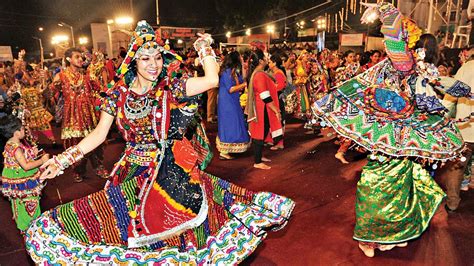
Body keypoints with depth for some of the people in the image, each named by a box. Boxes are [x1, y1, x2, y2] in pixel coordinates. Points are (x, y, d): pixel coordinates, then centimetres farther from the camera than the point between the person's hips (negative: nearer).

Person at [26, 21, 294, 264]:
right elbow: (99, 134, 3)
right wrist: (64, 159, -3)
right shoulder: (118, 94, 2)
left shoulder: (171, 86, -4)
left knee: (177, 231, -3)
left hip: (173, 172, -2)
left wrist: (205, 48, -4)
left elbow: (212, 79, -15)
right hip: (134, 174, 2)